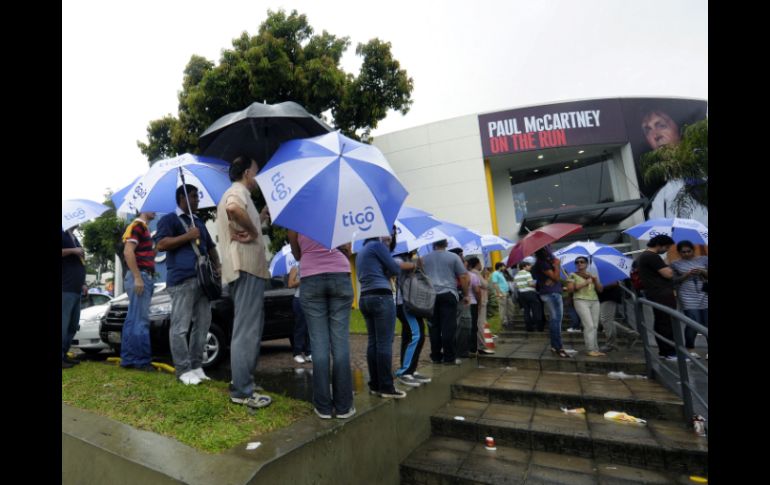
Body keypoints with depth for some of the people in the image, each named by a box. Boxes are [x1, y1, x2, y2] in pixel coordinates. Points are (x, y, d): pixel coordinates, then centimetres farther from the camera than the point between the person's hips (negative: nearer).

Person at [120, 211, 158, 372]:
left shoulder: (143, 228, 23)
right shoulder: (137, 225, -7)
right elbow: (128, 252, -18)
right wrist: (137, 277, -22)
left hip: (144, 277, 10)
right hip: (140, 276, -10)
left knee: (133, 320, 10)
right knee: (140, 320, -9)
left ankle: (129, 359, 15)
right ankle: (141, 360, -5)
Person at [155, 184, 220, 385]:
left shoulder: (199, 222, 25)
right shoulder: (169, 219, 3)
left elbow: (210, 247, 27)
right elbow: (161, 244, -11)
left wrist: (217, 266, 12)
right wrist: (188, 236, -14)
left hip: (203, 280, 8)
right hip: (181, 280, -7)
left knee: (202, 323, 6)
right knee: (181, 326, -5)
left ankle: (196, 366, 15)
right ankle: (183, 369, 2)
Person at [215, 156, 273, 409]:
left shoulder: (236, 193, 25)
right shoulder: (237, 191, -7)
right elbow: (233, 209, -33)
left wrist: (261, 218, 25)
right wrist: (253, 229, -20)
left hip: (245, 267, 11)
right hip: (247, 267, -11)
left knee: (249, 328, 18)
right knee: (247, 330, -8)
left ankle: (242, 381, 28)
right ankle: (242, 391, -1)